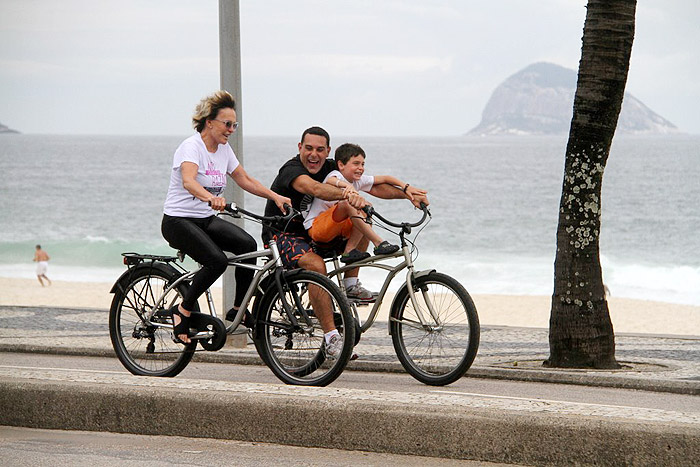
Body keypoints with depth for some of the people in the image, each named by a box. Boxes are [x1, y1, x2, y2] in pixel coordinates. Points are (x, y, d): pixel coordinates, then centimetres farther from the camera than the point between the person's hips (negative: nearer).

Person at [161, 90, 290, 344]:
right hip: (178, 221, -7)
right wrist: (210, 198, -55)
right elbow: (188, 181, -36)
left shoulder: (223, 149, 8)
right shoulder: (192, 146, -17)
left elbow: (245, 180, 17)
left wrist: (275, 197, 3)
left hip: (206, 220, 7)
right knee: (217, 260, -30)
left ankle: (238, 309, -6)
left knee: (247, 244, -18)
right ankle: (183, 310, -10)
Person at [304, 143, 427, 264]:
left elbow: (384, 178, 12)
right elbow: (331, 181, -41)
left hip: (337, 228, 8)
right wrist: (347, 185, -61)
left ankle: (349, 250, -16)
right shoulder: (336, 175, -15)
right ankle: (379, 244, -34)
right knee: (348, 202, -30)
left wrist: (406, 187, -2)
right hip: (316, 226, -8)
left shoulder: (359, 180, 5)